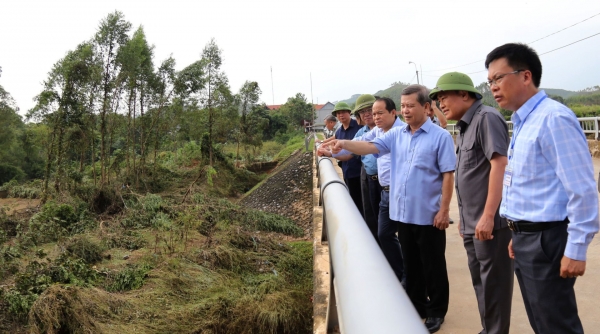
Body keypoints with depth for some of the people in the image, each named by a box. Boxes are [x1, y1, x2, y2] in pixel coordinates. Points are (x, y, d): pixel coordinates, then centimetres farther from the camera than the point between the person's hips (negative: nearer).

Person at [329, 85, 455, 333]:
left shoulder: (440, 136, -8)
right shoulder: (396, 134, 7)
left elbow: (448, 175, -10)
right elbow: (371, 147, -4)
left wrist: (444, 210, -13)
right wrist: (345, 144, -21)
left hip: (428, 214, -5)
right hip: (403, 213, 5)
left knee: (433, 266, 9)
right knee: (411, 264, 17)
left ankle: (436, 312, 25)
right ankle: (416, 307, 33)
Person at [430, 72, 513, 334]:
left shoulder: (486, 118, -12)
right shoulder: (464, 126, 15)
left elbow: (499, 164, -21)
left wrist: (488, 215, -24)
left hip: (489, 221, -9)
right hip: (472, 223, 9)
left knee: (493, 283, 3)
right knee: (480, 281, 19)